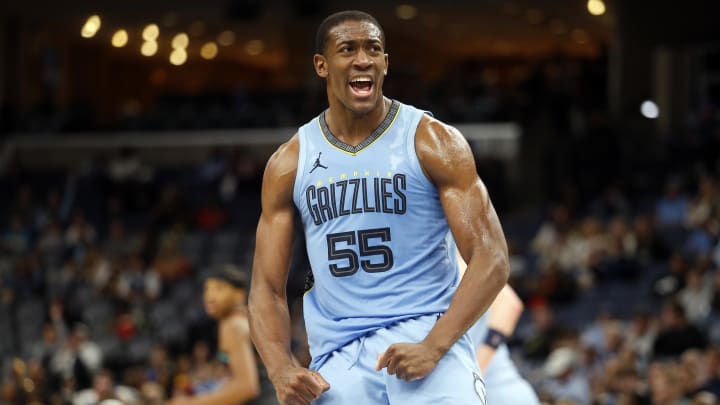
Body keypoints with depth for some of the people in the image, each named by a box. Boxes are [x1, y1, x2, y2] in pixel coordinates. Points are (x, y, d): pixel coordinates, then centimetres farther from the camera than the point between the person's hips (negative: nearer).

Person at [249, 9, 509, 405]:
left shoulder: (434, 142, -1)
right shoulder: (288, 164, 8)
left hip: (426, 338, -3)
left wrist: (433, 347, -19)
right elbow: (267, 287, 9)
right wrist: (281, 369, -10)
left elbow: (491, 259, -6)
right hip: (337, 358, 3)